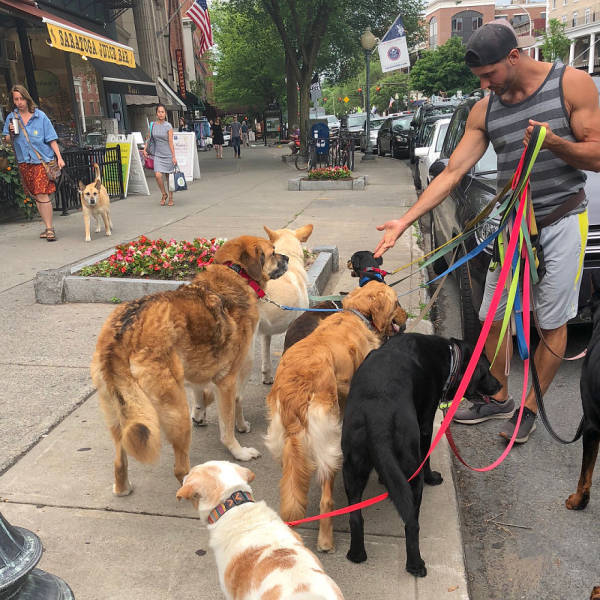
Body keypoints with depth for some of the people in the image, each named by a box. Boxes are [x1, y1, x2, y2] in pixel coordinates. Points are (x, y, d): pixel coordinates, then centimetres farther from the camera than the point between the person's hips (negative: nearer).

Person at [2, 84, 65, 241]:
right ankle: (48, 227, 15)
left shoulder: (40, 116, 1)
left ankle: (49, 228, -12)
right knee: (36, 196, 7)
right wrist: (10, 133, -10)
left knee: (42, 194, -14)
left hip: (42, 160, -4)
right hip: (24, 162, 4)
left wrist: (59, 157, -5)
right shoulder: (11, 118, 9)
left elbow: (51, 138, 2)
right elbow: (6, 141, 11)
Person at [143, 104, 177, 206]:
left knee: (168, 177, 5)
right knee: (158, 175, -13)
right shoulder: (152, 125, 4)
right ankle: (163, 194, 10)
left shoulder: (168, 126, -6)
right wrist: (145, 149, 8)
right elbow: (149, 138, 16)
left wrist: (173, 156, -10)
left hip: (168, 155, -2)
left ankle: (170, 198, 20)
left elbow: (171, 143, -7)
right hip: (157, 155, 2)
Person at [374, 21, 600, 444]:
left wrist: (555, 143, -26)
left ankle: (530, 408, 17)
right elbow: (452, 173, 1)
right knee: (494, 317, 8)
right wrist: (405, 221, -7)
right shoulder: (485, 110, 5)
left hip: (561, 222, -4)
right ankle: (498, 399, 26)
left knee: (553, 322, 1)